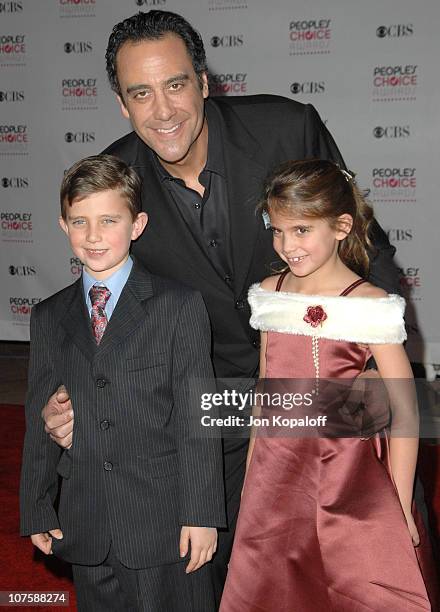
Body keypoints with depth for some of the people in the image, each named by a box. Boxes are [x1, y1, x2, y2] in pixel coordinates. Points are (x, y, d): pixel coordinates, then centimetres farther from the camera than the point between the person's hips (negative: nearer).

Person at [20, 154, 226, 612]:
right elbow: (39, 420, 10)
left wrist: (200, 515, -10)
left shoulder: (178, 306, -5)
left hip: (163, 525, -3)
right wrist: (36, 512, 9)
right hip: (84, 530, 4)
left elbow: (196, 419, -8)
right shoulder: (48, 318, 8)